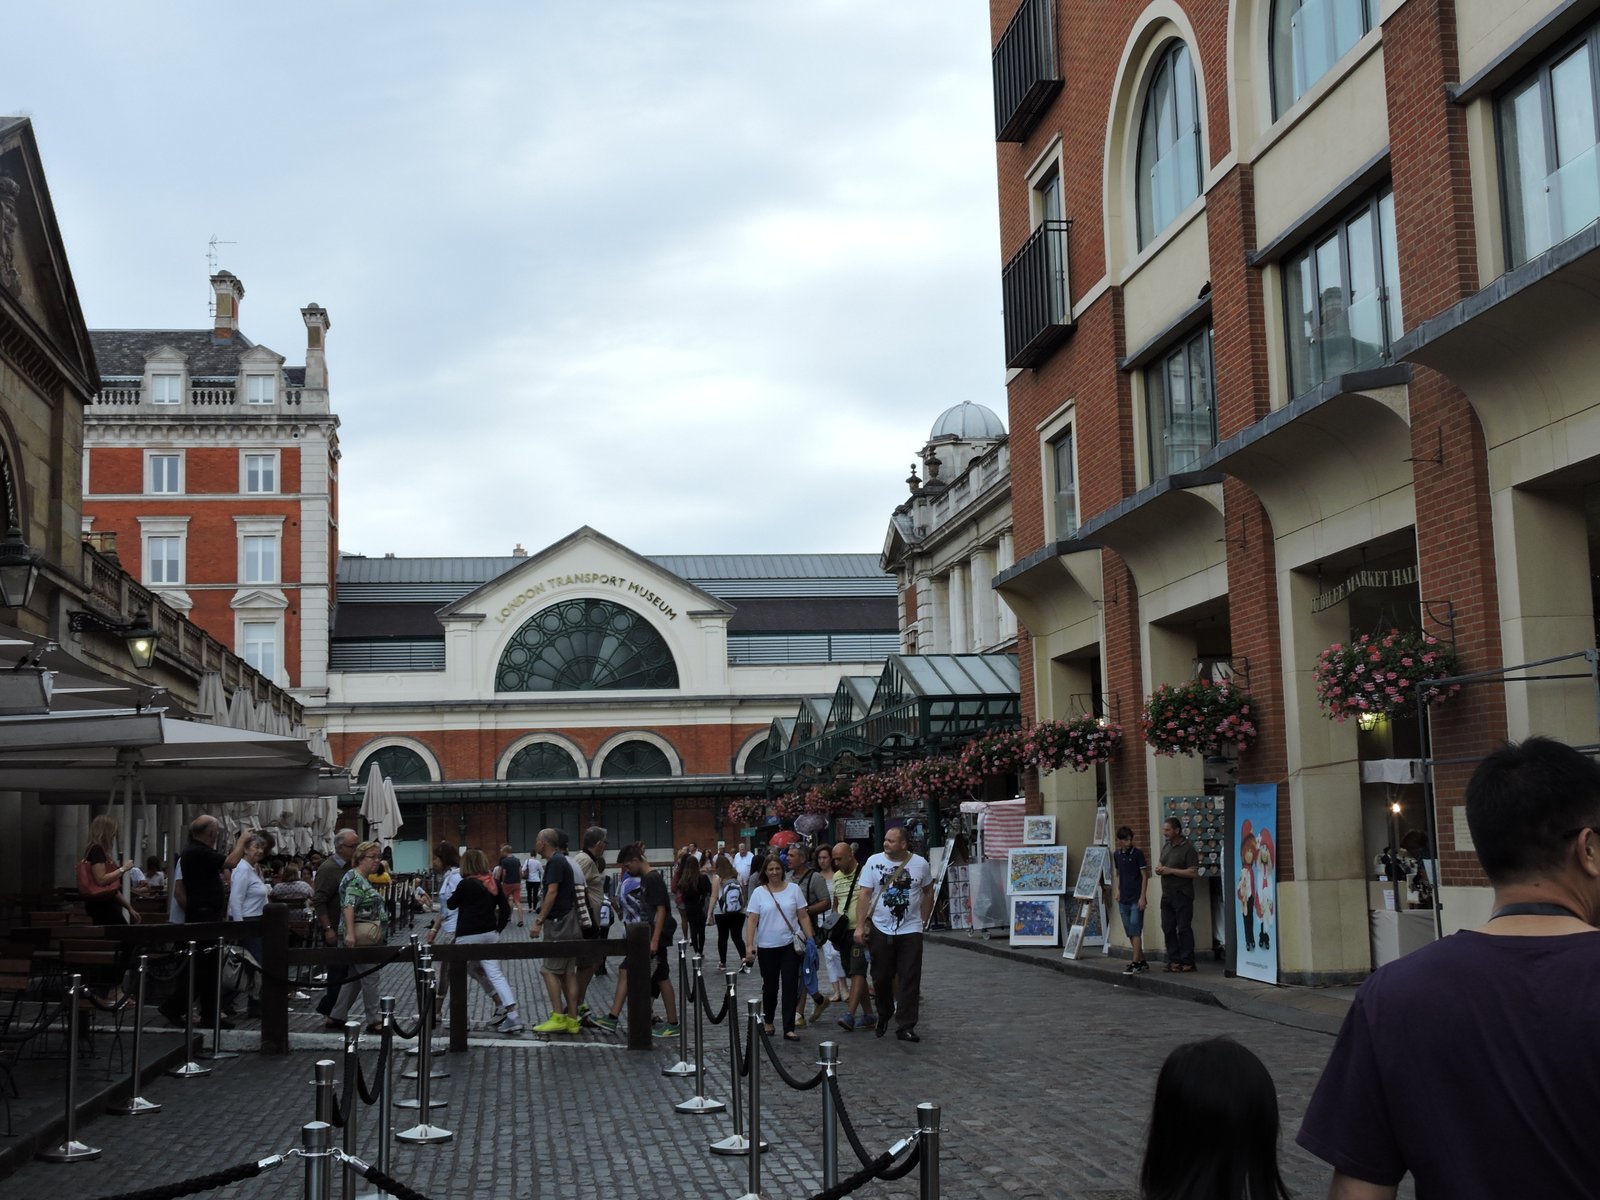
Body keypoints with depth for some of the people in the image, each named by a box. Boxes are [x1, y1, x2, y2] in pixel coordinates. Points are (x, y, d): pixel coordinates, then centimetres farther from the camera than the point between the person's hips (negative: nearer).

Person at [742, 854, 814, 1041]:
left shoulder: (794, 889, 3)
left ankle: (789, 1029, -4)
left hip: (790, 945, 0)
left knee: (791, 987, -5)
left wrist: (810, 940, -1)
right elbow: (751, 921, -2)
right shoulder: (759, 893, 0)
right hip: (767, 947, 0)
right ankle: (768, 1021, 32)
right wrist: (749, 945, -10)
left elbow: (803, 917, 5)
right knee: (770, 986, 12)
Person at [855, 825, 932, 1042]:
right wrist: (860, 926, -9)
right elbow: (864, 895, -3)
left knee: (909, 980, -3)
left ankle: (905, 1026, 2)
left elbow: (928, 893, 12)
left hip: (910, 930, 0)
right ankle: (883, 1016, 32)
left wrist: (923, 920, 8)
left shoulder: (919, 863, -1)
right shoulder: (874, 862, -3)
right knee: (881, 977, 8)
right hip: (880, 929, 0)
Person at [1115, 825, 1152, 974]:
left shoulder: (1138, 853, -8)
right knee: (1130, 933, 10)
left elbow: (1145, 876, -8)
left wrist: (1142, 897, -13)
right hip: (1123, 900, 6)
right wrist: (1118, 890, 8)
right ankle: (1142, 961, 20)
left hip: (1136, 899, -6)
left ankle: (1135, 963, -9)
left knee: (1135, 931, -10)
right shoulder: (1117, 854, 8)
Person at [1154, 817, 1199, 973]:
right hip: (1167, 894, 8)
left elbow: (1194, 873, -18)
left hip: (1182, 895, -8)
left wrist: (1170, 871, -18)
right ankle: (1174, 960, 13)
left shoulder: (1187, 848, -11)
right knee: (1168, 928, 7)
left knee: (1184, 929, -5)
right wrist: (1160, 870, 4)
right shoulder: (1166, 847, 14)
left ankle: (1187, 962, 1)